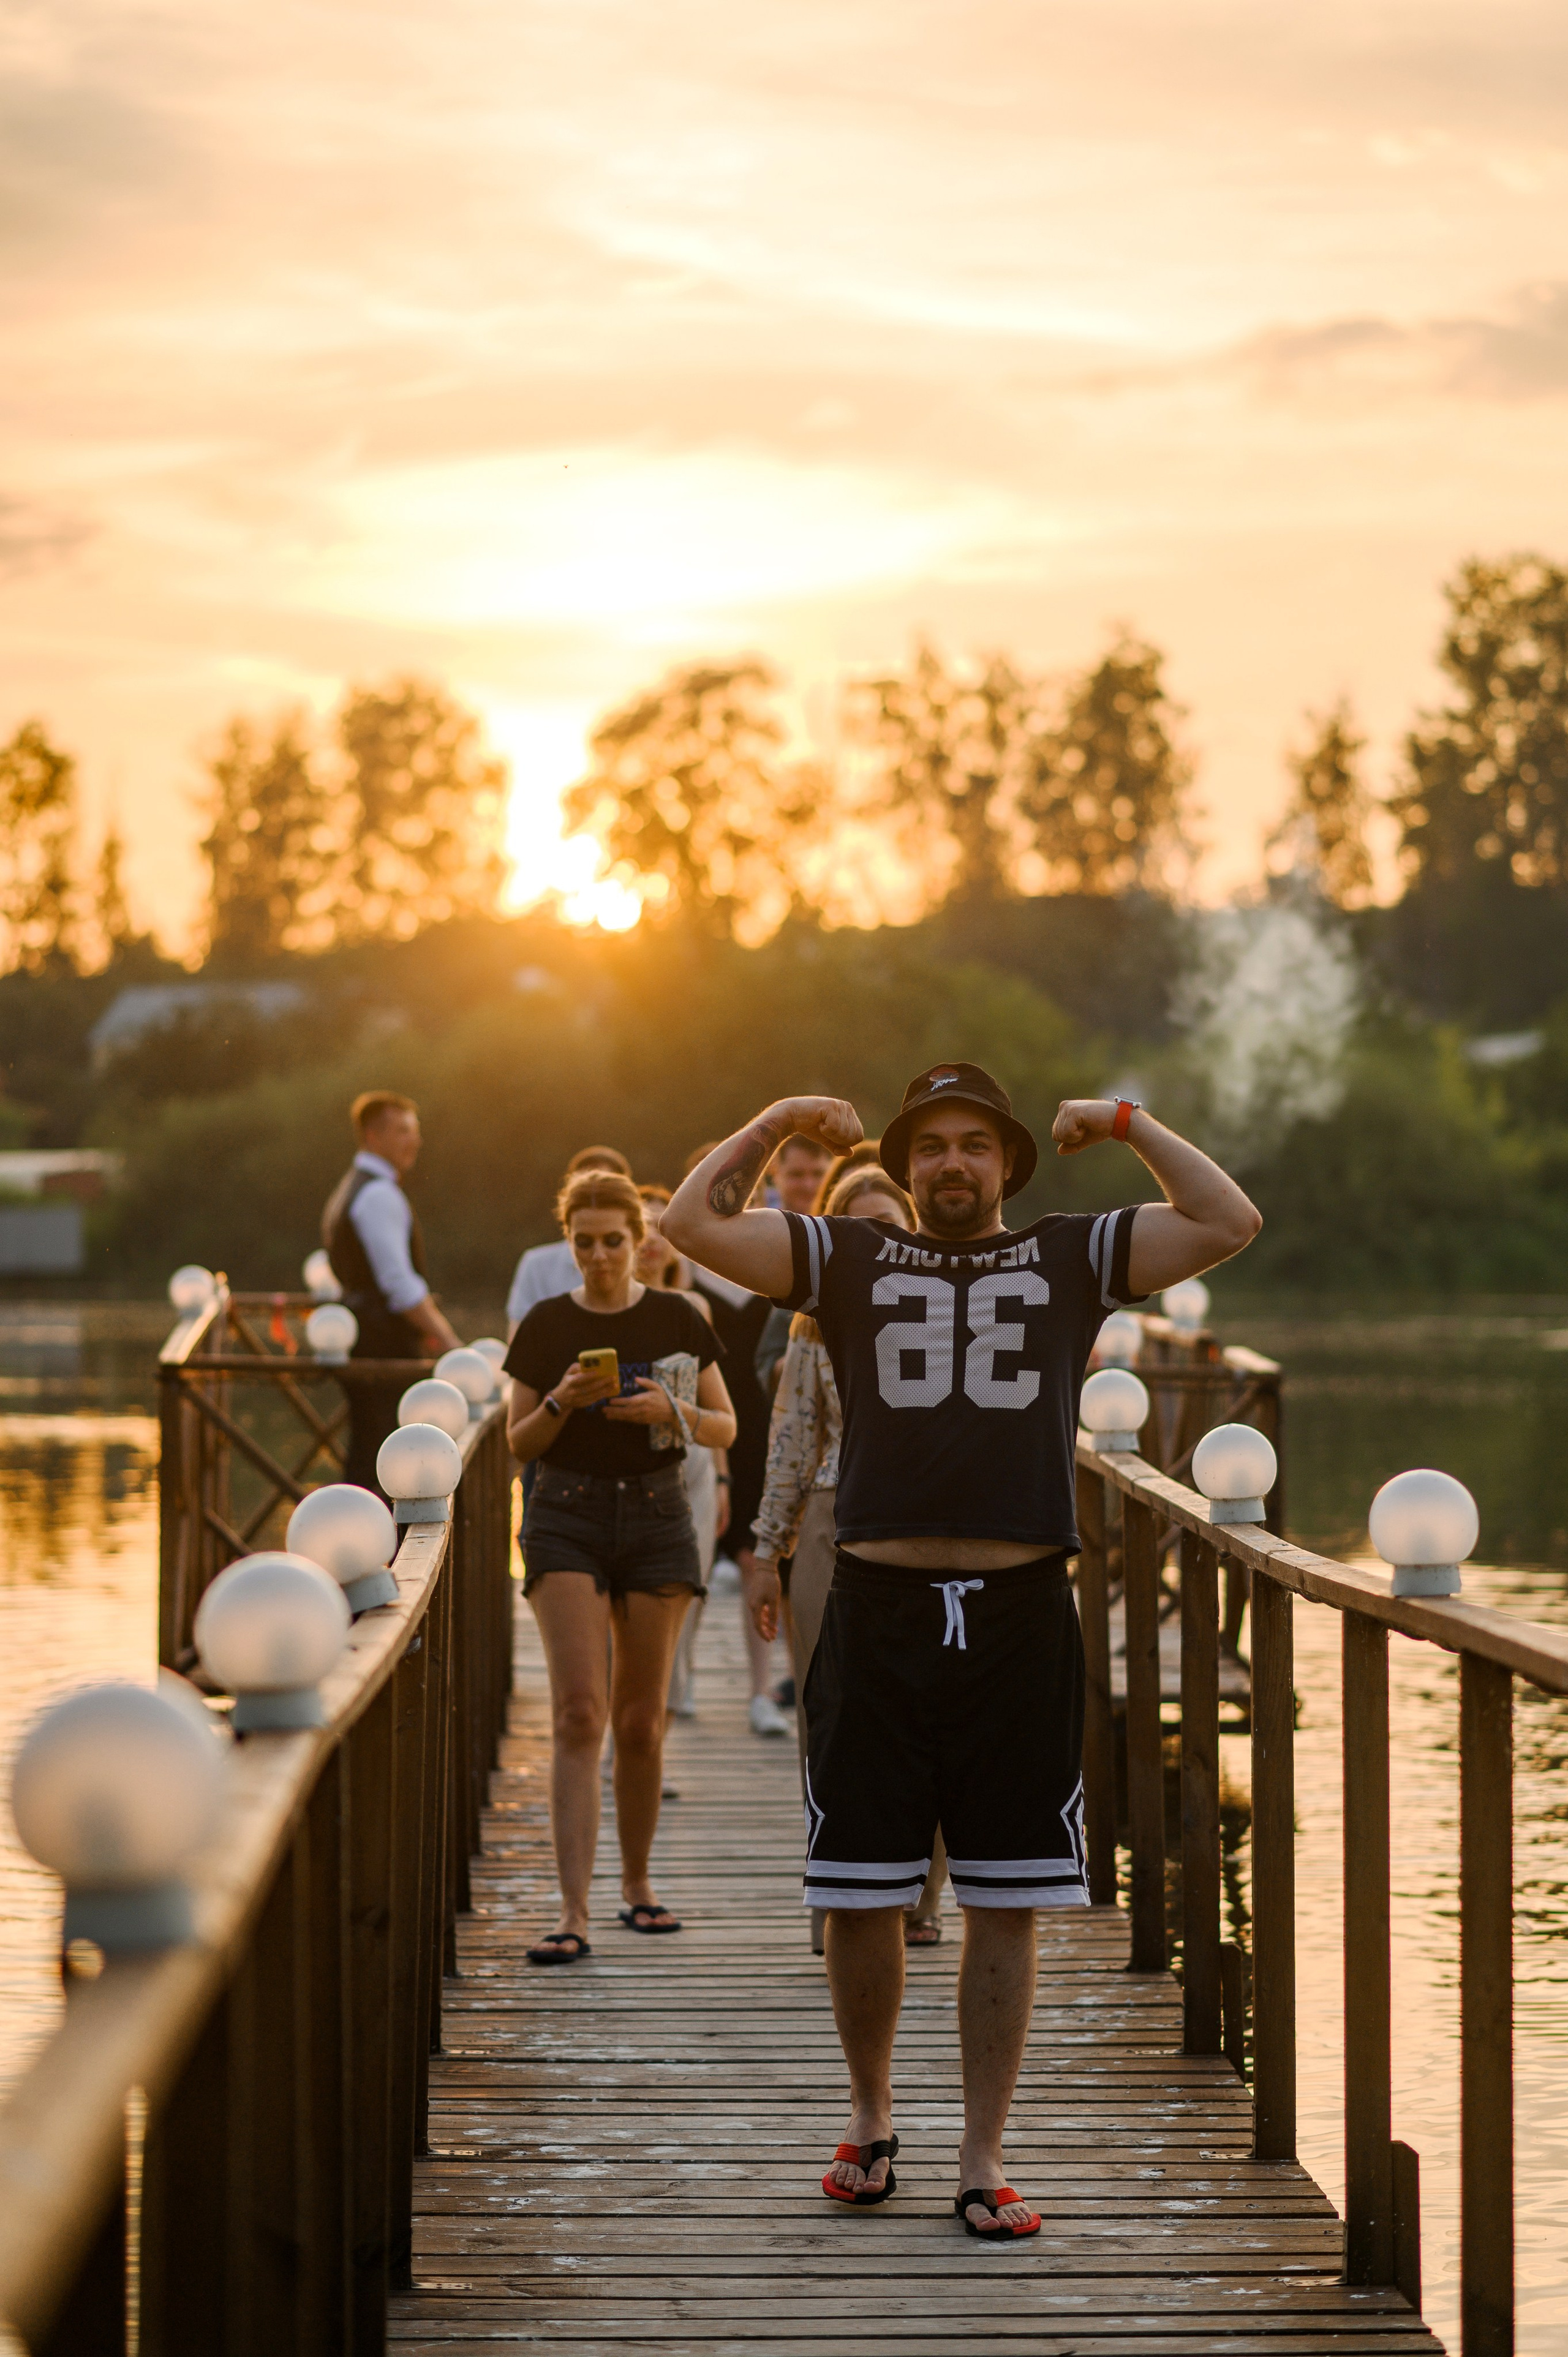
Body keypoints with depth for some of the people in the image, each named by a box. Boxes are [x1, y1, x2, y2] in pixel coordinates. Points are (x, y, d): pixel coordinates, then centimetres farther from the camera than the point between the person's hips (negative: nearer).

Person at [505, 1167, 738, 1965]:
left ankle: (637, 1883, 26)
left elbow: (727, 1428, 7)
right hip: (567, 1517, -1)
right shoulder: (546, 1325, 3)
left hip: (656, 1516, 1)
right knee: (578, 1712, -13)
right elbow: (519, 1442, 5)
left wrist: (672, 1411, -13)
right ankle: (573, 1911, -16)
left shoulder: (676, 1320, 3)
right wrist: (562, 1402, -14)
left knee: (641, 1719, 7)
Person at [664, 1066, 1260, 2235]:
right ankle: (871, 2117, 28)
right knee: (858, 1895, 5)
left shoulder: (1070, 1256, 13)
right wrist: (775, 1125, 8)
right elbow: (694, 1224, 5)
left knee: (1004, 1907, 3)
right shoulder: (850, 1258, 12)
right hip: (879, 1608, 0)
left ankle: (983, 2160, 11)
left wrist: (1128, 1125, 7)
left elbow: (1229, 1223, 6)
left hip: (1021, 1614, 0)